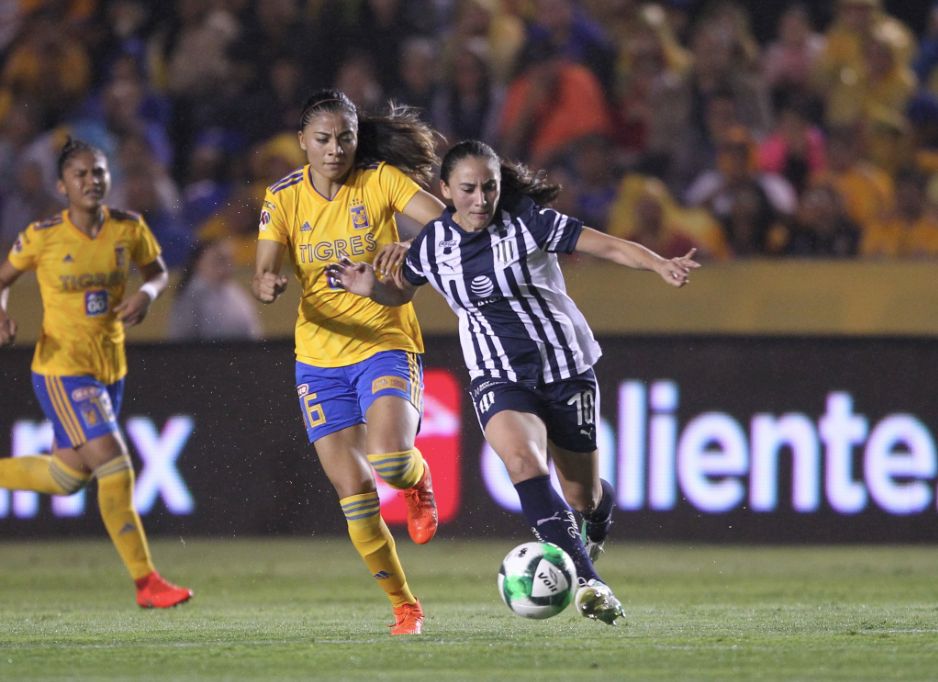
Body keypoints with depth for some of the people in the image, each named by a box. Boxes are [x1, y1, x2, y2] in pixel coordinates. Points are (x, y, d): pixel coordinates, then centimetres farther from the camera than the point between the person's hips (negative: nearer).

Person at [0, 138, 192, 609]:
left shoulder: (129, 229, -3)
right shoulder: (42, 236, -11)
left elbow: (158, 271, 13)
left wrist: (148, 293, -10)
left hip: (110, 368, 6)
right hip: (61, 369, -6)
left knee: (69, 476, 15)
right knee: (113, 464, -16)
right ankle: (145, 582, -10)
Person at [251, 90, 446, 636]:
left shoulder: (382, 181, -7)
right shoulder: (285, 198, 1)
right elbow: (264, 274, -7)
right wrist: (266, 285, -32)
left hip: (387, 345, -3)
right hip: (321, 358, 3)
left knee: (391, 461, -27)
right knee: (354, 490, -3)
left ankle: (418, 479, 12)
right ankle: (404, 606, 13)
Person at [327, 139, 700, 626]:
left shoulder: (529, 221, -11)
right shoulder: (433, 243, -2)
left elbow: (610, 247, -12)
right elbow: (401, 291, 16)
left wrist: (660, 265, -28)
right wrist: (370, 288, -5)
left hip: (566, 368, -1)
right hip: (498, 379, 1)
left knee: (583, 495, 7)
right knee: (523, 459, -30)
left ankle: (600, 512, 50)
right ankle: (587, 581, -32)